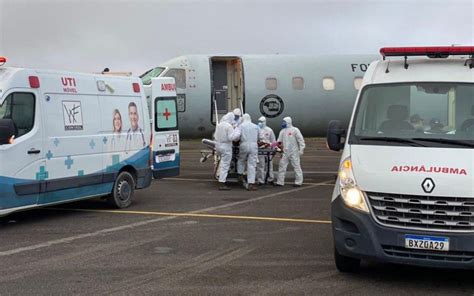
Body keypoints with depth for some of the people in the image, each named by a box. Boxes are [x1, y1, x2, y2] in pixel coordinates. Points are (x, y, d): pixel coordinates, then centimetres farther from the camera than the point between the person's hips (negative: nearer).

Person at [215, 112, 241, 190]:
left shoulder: (219, 125, 8)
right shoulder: (229, 126, -16)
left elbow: (215, 136, 16)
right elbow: (231, 137, -22)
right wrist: (237, 132, -8)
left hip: (218, 145, 8)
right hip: (226, 147, -8)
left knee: (224, 163, 26)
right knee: (225, 165, -3)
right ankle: (222, 184, -2)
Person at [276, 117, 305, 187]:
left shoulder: (295, 130, -3)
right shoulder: (282, 131, 15)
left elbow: (300, 140, -6)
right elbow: (279, 141, 17)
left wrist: (301, 149, -11)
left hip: (294, 152, -6)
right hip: (285, 152, 6)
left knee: (296, 166, -2)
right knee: (282, 166, 4)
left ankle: (298, 182, 3)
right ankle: (280, 182, 8)